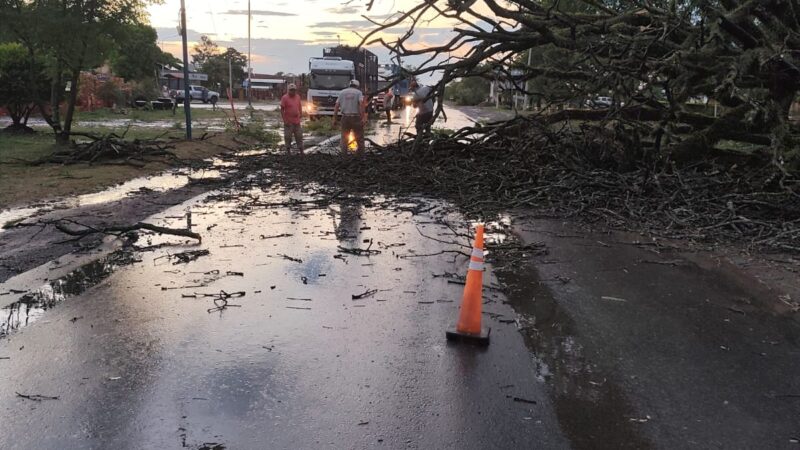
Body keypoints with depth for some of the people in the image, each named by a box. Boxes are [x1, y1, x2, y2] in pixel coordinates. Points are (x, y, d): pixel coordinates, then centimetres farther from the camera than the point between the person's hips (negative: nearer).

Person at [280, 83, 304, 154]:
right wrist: (285, 120, -14)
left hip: (297, 121, 5)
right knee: (288, 137, 2)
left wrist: (301, 114, 6)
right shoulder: (285, 98, -8)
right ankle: (288, 151, 13)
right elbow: (282, 109, -9)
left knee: (299, 136, 11)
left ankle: (301, 151, 20)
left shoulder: (298, 97, 7)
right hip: (288, 122, -5)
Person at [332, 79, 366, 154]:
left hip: (345, 117, 2)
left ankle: (344, 155, 4)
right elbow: (361, 104, -16)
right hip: (356, 117, -2)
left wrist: (334, 119, 3)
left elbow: (336, 106, 3)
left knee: (344, 139, 10)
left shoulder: (342, 93, 10)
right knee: (360, 138, 7)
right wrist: (363, 118, -21)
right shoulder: (358, 93, 1)